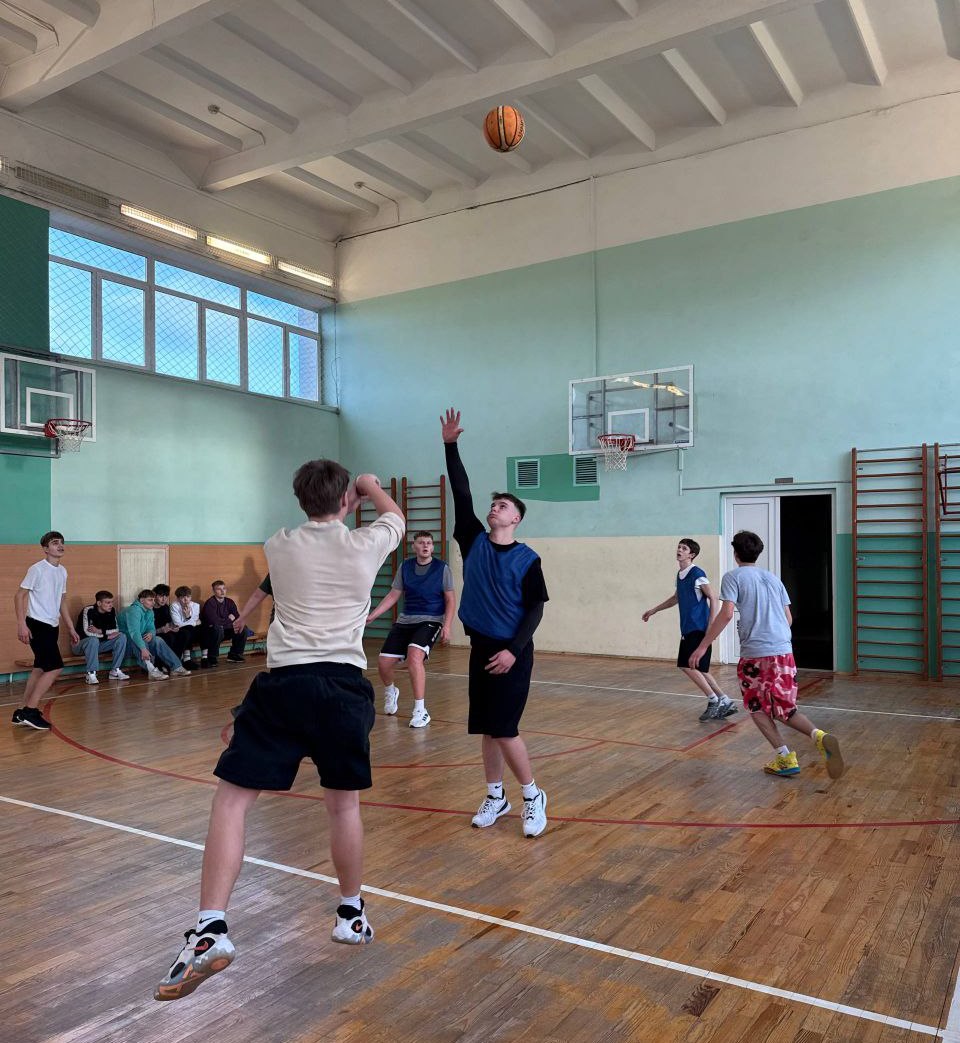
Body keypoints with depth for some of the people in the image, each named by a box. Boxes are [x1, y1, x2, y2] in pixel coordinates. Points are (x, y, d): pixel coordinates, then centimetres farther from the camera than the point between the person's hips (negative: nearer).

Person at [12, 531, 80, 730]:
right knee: (55, 667, -14)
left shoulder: (62, 571, 12)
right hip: (37, 625, -8)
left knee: (40, 669, 10)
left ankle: (22, 713, 18)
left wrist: (70, 628, 20)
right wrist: (21, 624, -20)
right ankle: (30, 712, -7)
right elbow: (19, 596, -11)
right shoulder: (37, 569, -10)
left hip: (52, 626, 8)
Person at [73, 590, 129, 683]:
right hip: (82, 644, -6)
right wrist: (107, 635, -22)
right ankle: (91, 674, -31)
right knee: (93, 640, -38)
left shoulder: (112, 611, -4)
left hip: (100, 643, 6)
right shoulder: (88, 611, -23)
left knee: (122, 637, -13)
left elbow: (116, 630, -6)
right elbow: (87, 632, -30)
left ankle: (115, 671, -12)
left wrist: (100, 631, -23)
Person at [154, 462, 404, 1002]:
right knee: (344, 804, 15)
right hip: (346, 685, 1)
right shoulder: (365, 545, 3)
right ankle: (352, 915, 32)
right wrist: (370, 485, 45)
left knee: (232, 800, 6)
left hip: (283, 683, 0)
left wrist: (338, 504, 45)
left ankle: (211, 930, -2)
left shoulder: (278, 546, 6)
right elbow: (396, 515, 28)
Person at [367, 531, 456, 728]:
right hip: (405, 620, 4)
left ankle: (420, 711, -19)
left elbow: (451, 600, -2)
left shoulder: (442, 568, -4)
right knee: (384, 662, -2)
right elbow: (393, 595, 10)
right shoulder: (405, 567, 4)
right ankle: (390, 692, 34)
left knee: (414, 656, -29)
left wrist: (446, 626, -13)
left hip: (430, 621, -4)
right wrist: (372, 616, 2)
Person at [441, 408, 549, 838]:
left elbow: (535, 610, -7)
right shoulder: (474, 541, 3)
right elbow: (461, 495, -3)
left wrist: (514, 650, -17)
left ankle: (533, 796, 12)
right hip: (480, 649, 5)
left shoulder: (527, 559, -7)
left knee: (504, 730, -7)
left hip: (512, 655, -5)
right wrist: (450, 446, -7)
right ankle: (495, 797, 26)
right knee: (486, 729, 11)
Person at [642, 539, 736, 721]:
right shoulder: (680, 574, 13)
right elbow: (676, 598, 29)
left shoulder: (697, 574, -12)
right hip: (688, 629, 8)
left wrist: (711, 627, -21)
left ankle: (714, 701, 3)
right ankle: (725, 702, 18)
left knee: (688, 665, -10)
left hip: (699, 629, -8)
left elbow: (714, 599, -15)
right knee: (699, 669, 9)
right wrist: (653, 610, 34)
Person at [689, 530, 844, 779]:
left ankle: (786, 758, 5)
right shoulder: (773, 578, 16)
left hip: (754, 654, -5)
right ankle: (819, 736, -11)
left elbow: (726, 614, -13)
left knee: (757, 707, 15)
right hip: (784, 652, 5)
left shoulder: (733, 577, -1)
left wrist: (703, 646, -11)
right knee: (784, 709, 15)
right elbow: (789, 619, 17)